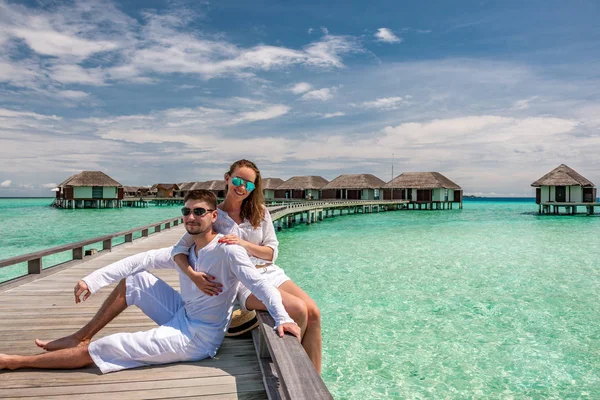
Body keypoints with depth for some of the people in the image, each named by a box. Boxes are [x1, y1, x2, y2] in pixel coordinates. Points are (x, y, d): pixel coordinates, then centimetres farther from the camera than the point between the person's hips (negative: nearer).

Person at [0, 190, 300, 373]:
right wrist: (92, 280, -8)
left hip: (197, 338, -8)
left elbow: (259, 283, -30)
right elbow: (141, 260, -2)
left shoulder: (227, 250, -22)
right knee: (133, 280, 9)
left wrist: (283, 318, -43)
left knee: (100, 349, -4)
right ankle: (81, 337, 20)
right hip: (183, 317, 8)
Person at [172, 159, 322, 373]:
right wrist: (194, 276, -20)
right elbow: (179, 250, -2)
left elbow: (272, 252, 4)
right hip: (243, 282, -4)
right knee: (298, 310, -26)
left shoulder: (260, 212, 8)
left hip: (271, 273, 5)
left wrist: (244, 244, -13)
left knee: (313, 312, -17)